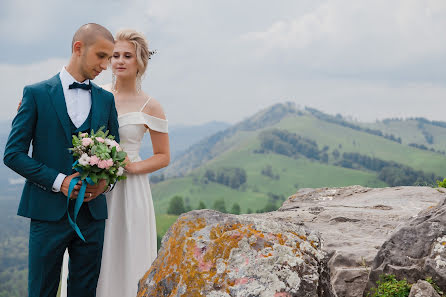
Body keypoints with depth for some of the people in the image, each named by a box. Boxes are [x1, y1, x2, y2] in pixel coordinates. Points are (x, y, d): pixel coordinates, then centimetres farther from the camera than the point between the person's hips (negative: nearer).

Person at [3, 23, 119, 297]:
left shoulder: (106, 99, 10)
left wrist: (106, 180, -6)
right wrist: (58, 181, -14)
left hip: (92, 212, 3)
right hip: (49, 211, -3)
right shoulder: (37, 93, -1)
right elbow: (13, 154, -4)